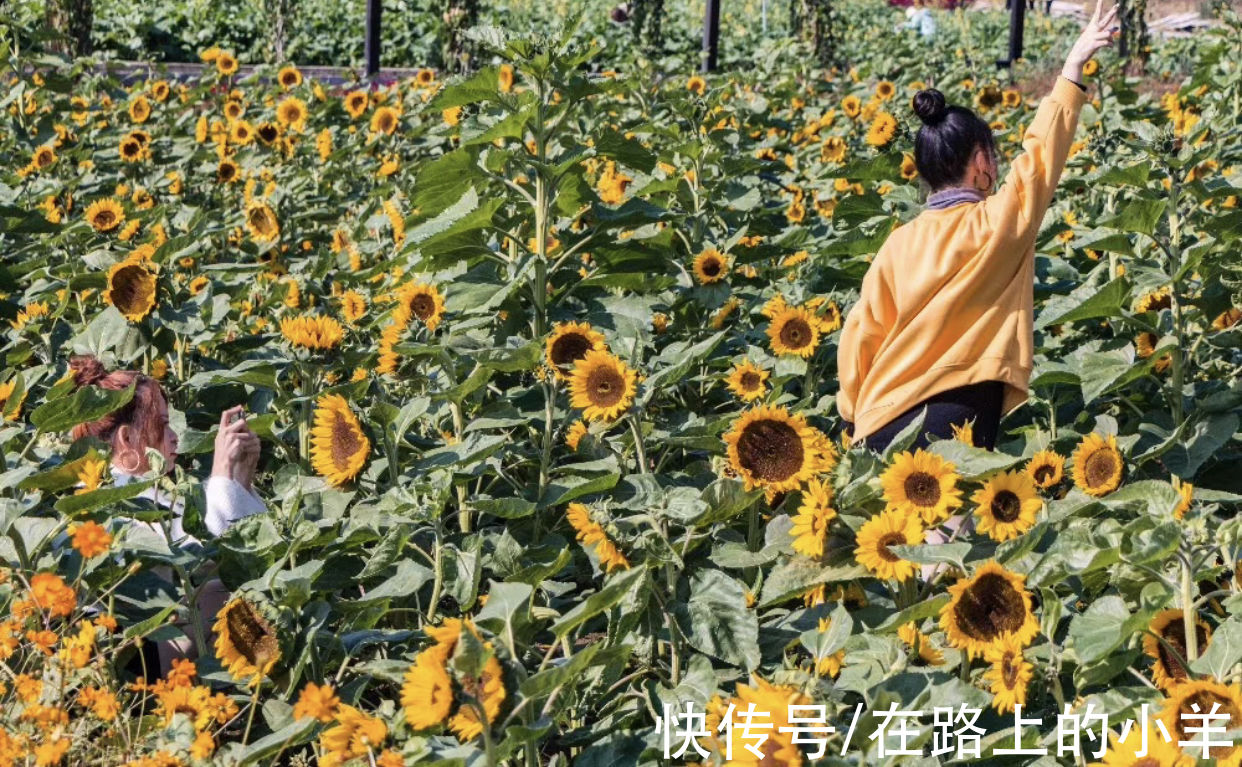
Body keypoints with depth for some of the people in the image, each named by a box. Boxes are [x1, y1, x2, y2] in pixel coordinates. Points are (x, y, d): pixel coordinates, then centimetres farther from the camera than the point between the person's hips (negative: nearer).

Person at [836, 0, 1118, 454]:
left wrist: (854, 416, 16)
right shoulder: (999, 224, -3)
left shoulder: (899, 243, 6)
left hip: (884, 421, 4)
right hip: (961, 419, -4)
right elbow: (1041, 155, 8)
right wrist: (1073, 70, 18)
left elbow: (860, 335, 6)